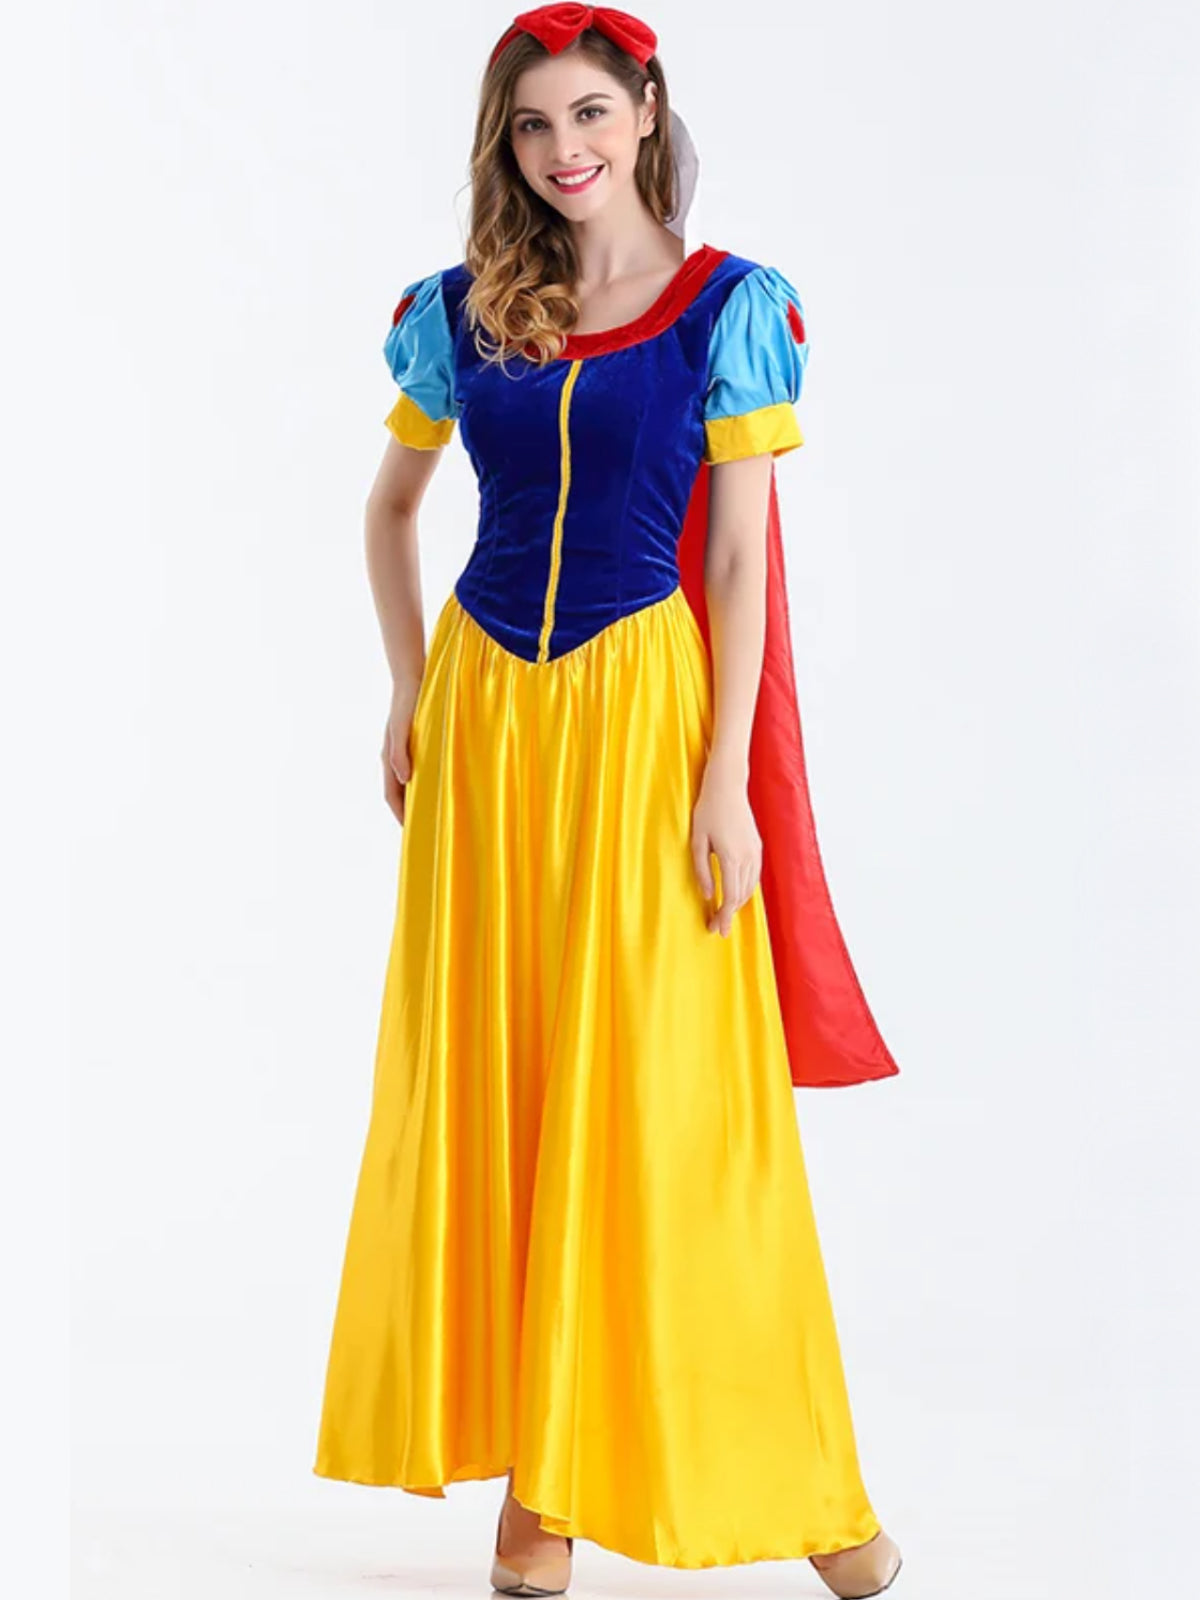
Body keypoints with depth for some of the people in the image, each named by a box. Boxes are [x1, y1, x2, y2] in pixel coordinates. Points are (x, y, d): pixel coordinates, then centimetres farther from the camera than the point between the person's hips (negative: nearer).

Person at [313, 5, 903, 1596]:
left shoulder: (730, 306, -3)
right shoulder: (461, 311, 6)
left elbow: (740, 556, -6)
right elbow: (390, 507, 19)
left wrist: (724, 779, -11)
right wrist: (410, 695, 10)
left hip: (647, 706, -3)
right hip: (486, 709, 4)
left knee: (661, 1089, -2)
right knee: (492, 1085, 5)